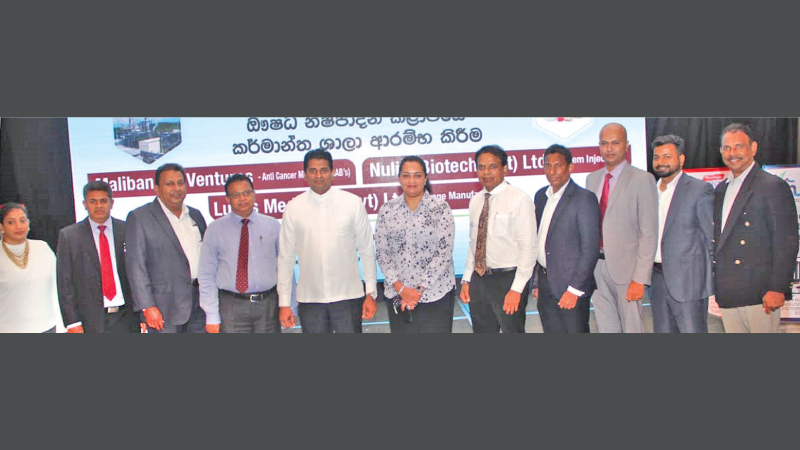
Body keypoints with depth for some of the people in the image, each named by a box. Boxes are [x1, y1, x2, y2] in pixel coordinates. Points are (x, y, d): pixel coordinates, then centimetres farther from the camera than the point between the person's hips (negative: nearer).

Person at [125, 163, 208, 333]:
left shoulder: (196, 215, 15)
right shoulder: (139, 218, -2)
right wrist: (147, 306, -14)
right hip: (165, 310, -5)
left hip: (200, 306, 5)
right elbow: (136, 265, -8)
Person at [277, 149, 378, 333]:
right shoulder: (293, 208, 1)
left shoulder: (353, 203, -1)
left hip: (348, 297, -1)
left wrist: (371, 293, 1)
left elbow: (367, 250, 2)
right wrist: (284, 303, 4)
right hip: (309, 299, 1)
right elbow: (285, 257, 4)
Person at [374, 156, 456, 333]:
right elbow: (382, 253, 2)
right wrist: (400, 288, -8)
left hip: (435, 293, -2)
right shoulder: (387, 210, 3)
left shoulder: (440, 208, -4)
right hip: (397, 294, 2)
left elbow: (444, 252, -9)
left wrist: (420, 289, -12)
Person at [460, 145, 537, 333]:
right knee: (482, 331, 14)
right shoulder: (475, 201, 10)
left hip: (507, 280, -6)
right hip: (478, 280, 6)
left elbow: (529, 247, -13)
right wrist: (466, 279, 10)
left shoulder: (519, 199, -9)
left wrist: (516, 289, -16)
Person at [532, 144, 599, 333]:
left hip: (571, 284, -6)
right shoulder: (540, 196, 11)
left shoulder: (584, 199, -11)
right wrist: (536, 282, 12)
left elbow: (591, 248, -14)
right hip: (545, 283, 6)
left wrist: (574, 289, -16)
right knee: (551, 330, 12)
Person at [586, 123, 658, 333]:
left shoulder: (642, 179, -6)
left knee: (632, 328, 3)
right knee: (605, 328, 12)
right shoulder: (592, 178, 12)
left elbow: (649, 233, -10)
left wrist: (640, 278, -14)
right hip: (597, 267, 5)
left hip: (626, 268, -5)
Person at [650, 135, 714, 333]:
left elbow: (712, 238, -6)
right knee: (663, 331, 13)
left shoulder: (700, 189, -5)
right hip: (657, 279, 6)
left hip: (688, 280, -6)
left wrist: (711, 279, -10)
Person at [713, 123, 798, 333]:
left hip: (759, 293, -6)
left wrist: (777, 289, -16)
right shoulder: (720, 190, 16)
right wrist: (717, 288, 13)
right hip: (727, 295, 6)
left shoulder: (773, 186, -5)